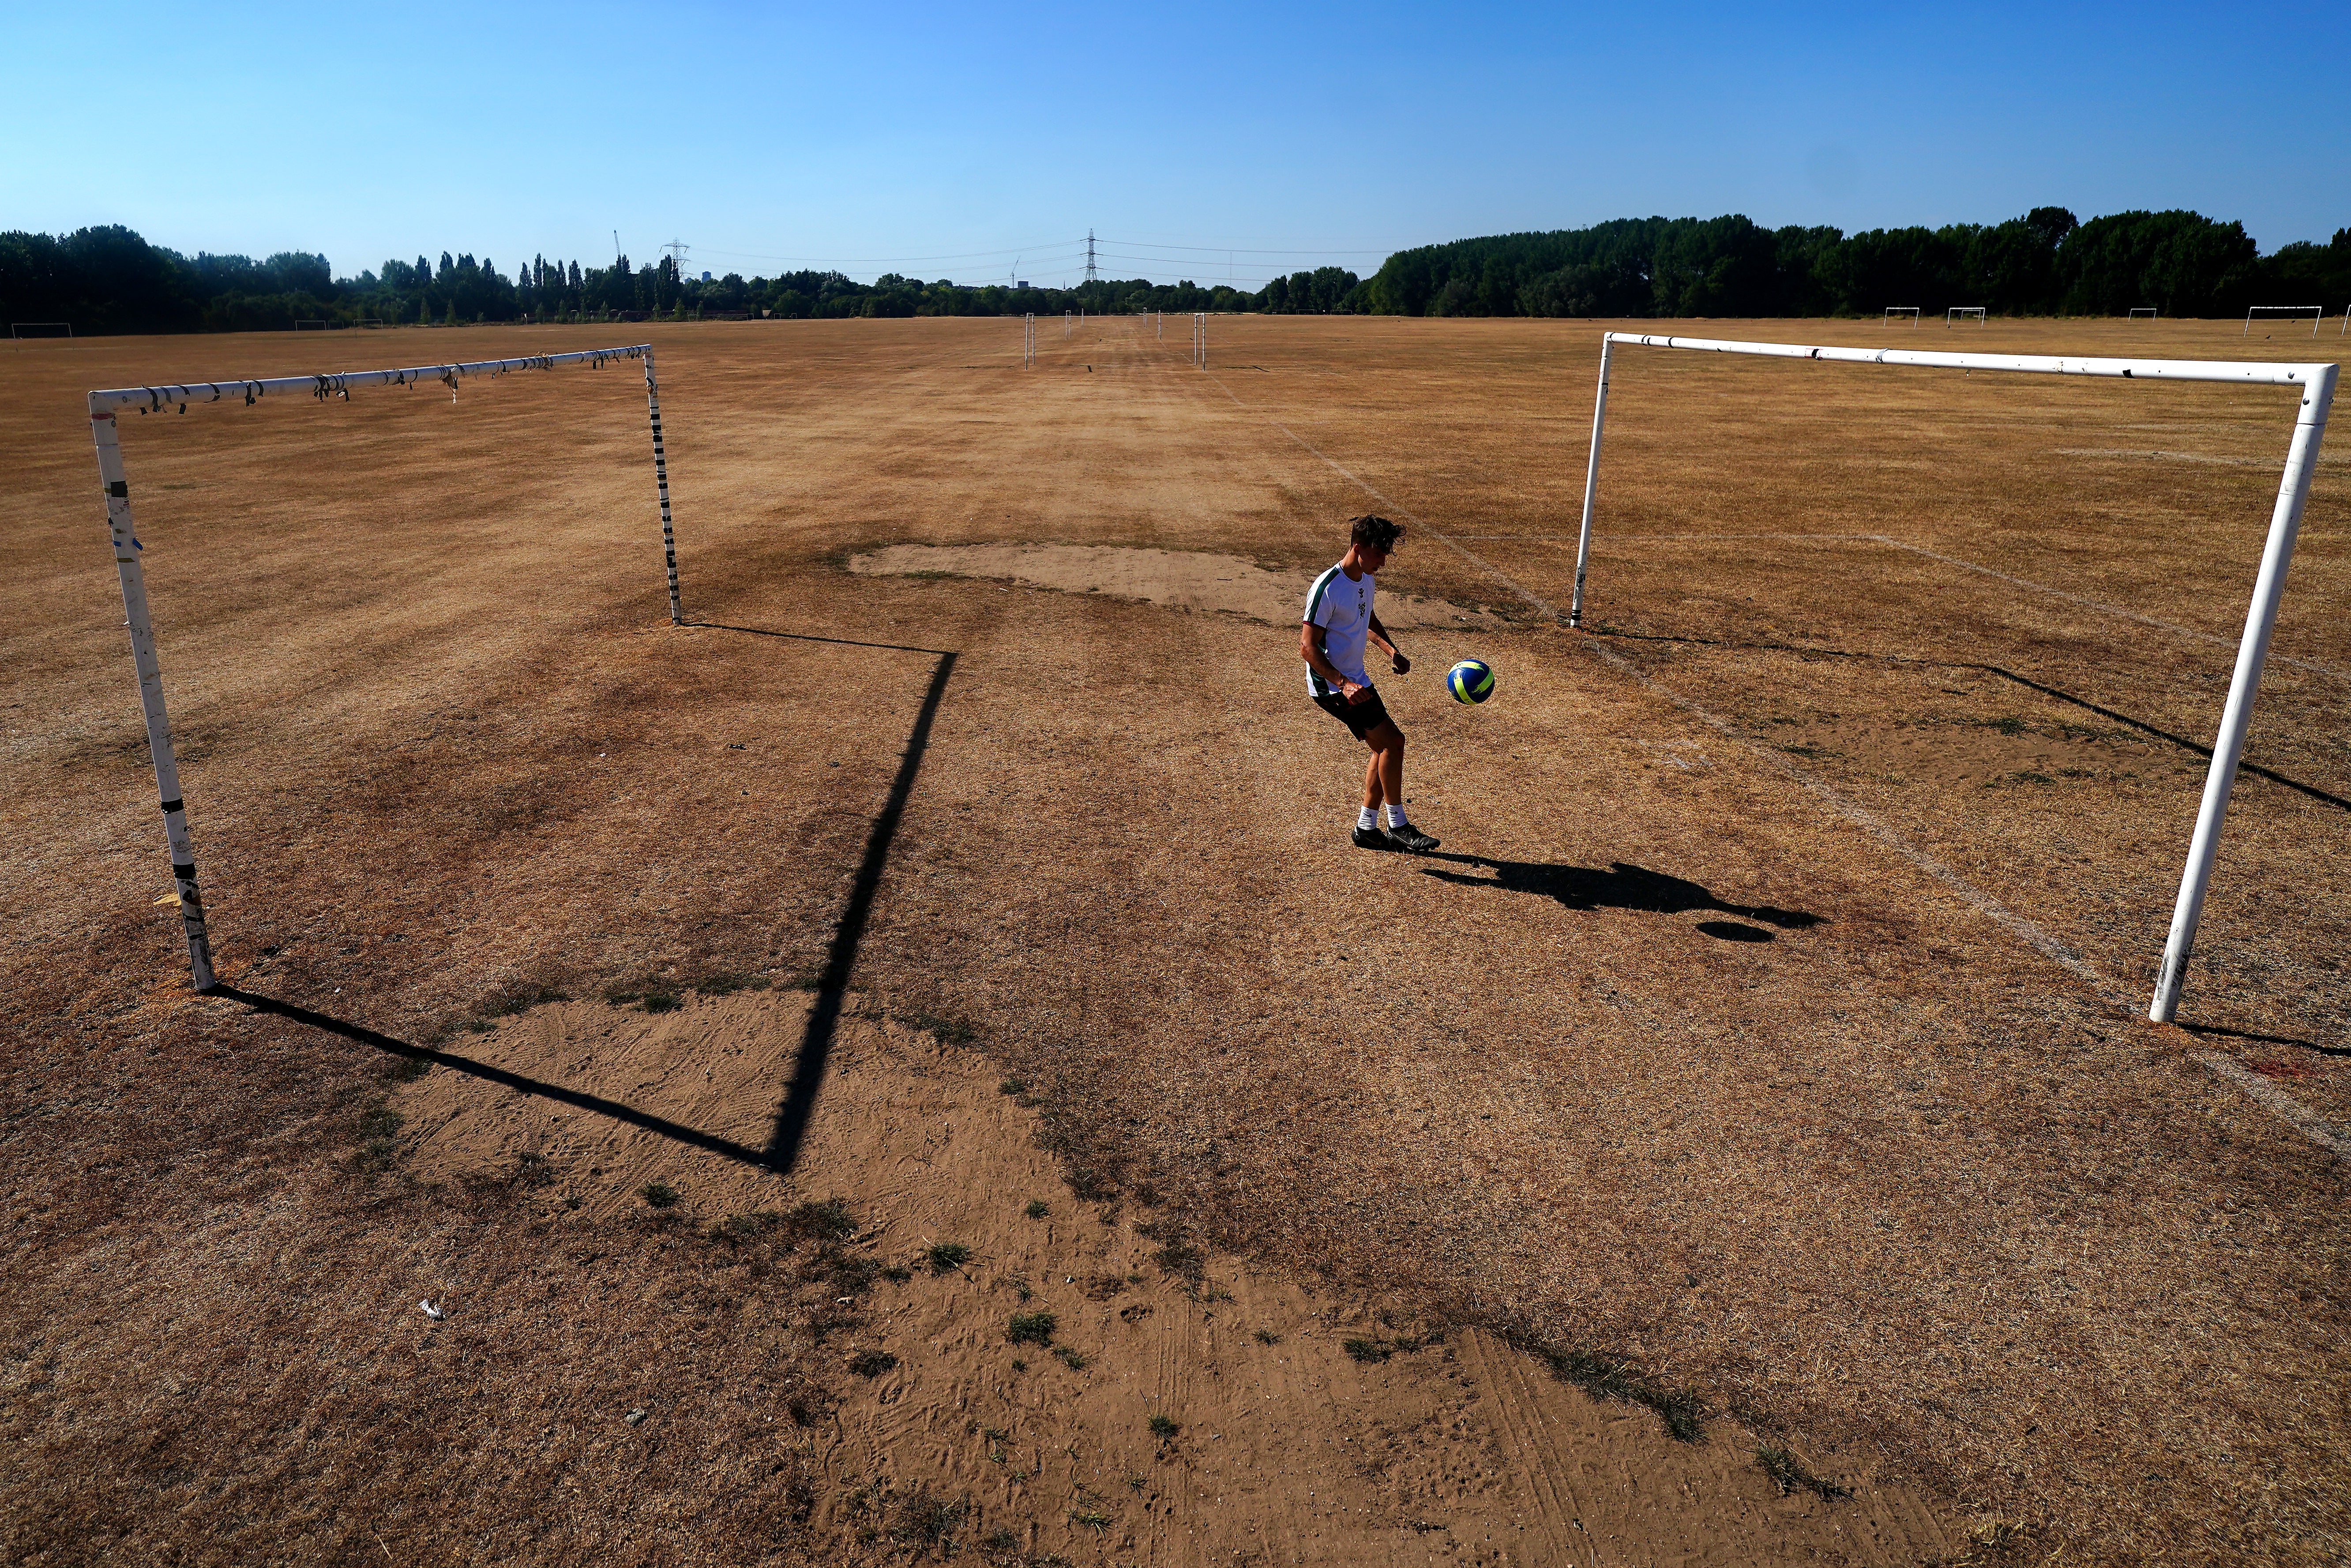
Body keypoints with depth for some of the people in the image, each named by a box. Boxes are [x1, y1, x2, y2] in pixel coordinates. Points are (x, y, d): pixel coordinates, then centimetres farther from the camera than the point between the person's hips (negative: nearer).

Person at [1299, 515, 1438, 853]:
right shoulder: (1327, 589, -22)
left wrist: (1391, 651, 9)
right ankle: (1396, 827, -3)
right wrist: (1343, 684, -32)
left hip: (1356, 680, 9)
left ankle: (1367, 828, 22)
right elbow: (1308, 647, -22)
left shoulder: (1367, 580, 6)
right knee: (1393, 741, -14)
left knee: (1384, 749, 11)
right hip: (1331, 686, -9)